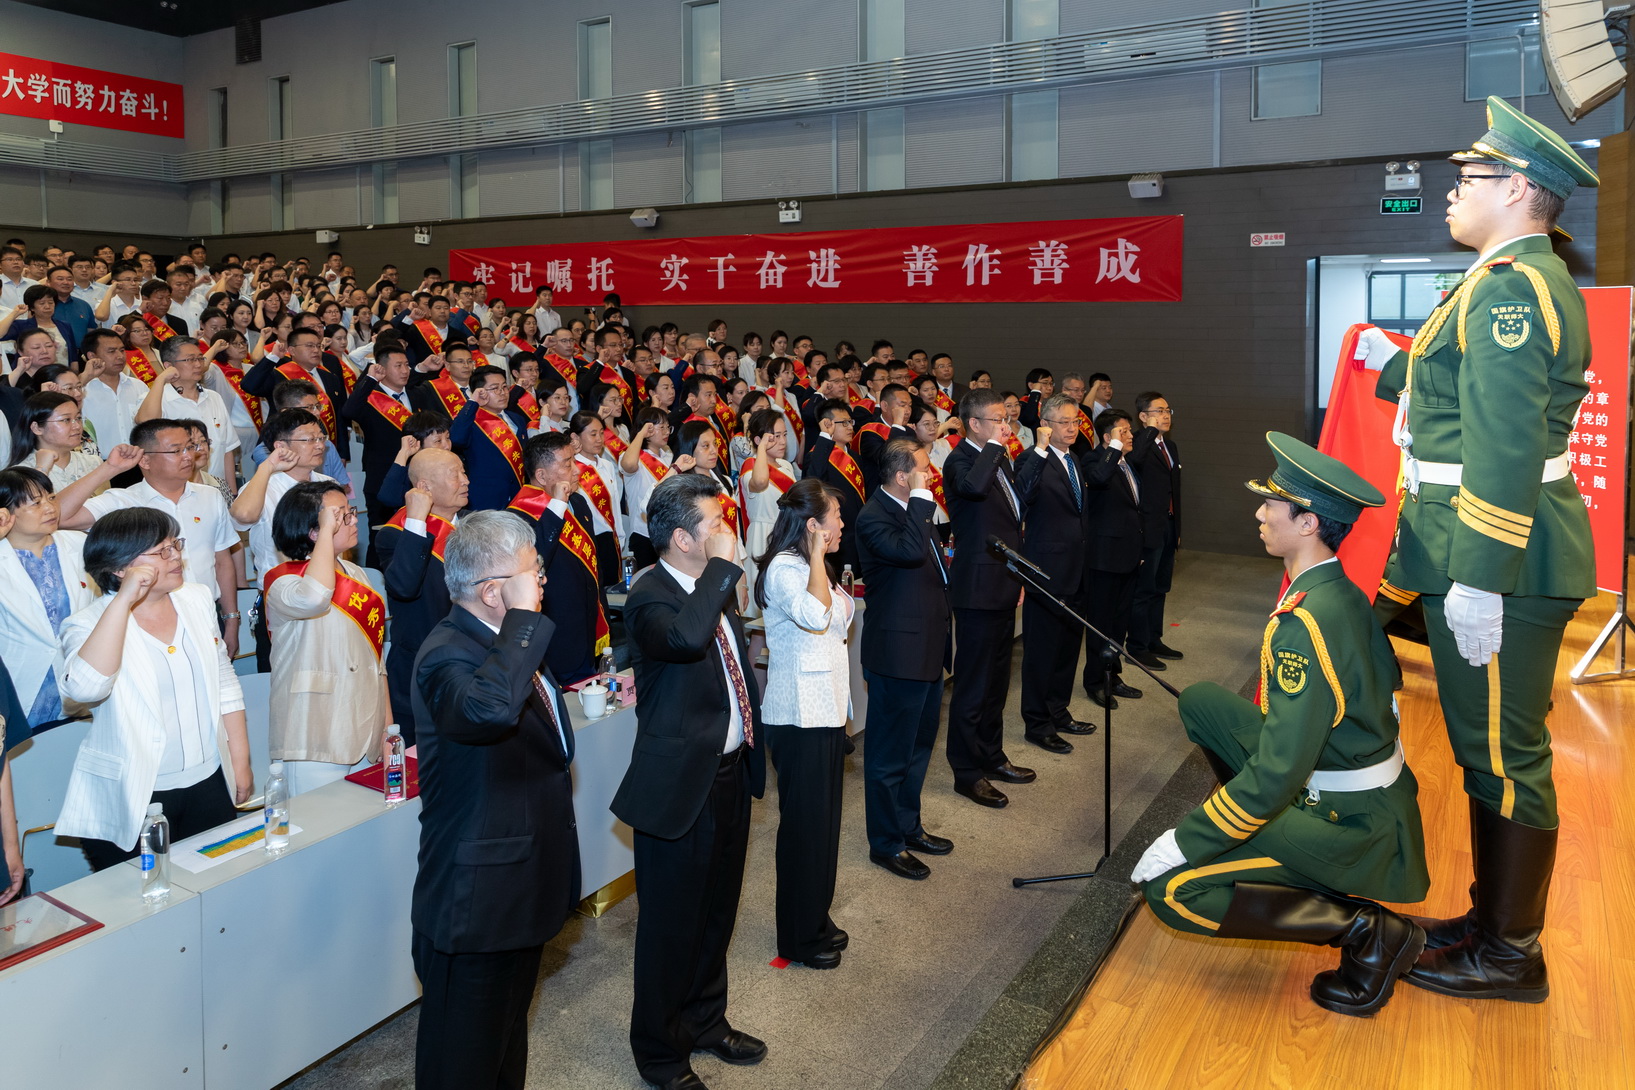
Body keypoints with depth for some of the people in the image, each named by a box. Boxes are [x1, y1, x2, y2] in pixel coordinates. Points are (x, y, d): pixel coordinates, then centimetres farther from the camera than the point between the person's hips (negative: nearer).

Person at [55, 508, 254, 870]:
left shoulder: (197, 600, 3)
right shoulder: (90, 625, -11)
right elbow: (84, 689, -32)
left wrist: (241, 762, 8)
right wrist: (124, 600, -31)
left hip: (209, 784, 5)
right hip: (132, 799, -4)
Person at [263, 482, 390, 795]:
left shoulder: (356, 574, 13)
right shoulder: (281, 579, -8)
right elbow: (312, 598, -34)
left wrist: (387, 716, 15)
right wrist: (327, 532, -23)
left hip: (366, 732, 7)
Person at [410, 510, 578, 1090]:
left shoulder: (509, 640, 6)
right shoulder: (448, 654, -26)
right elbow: (490, 707, -51)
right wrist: (522, 618, -40)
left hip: (524, 888, 10)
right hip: (474, 904, -9)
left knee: (508, 1037, 27)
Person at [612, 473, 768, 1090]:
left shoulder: (717, 589, 6)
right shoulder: (650, 598, -21)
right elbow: (686, 637, -44)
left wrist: (752, 741, 17)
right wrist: (722, 565, -32)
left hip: (731, 772, 8)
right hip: (681, 783, -8)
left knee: (716, 914, 23)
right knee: (671, 927, 8)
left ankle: (706, 1021, 44)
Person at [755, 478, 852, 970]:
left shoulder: (809, 566, 13)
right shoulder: (784, 568, -18)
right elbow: (814, 615, -37)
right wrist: (817, 554, -27)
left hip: (825, 710, 10)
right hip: (800, 715, -10)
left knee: (823, 819, 17)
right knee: (804, 823, 1)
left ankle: (816, 920, 31)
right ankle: (799, 938, 15)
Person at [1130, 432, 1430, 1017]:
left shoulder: (1306, 622, -28)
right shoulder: (1339, 592, 2)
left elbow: (1278, 774, -29)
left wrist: (1183, 842, -21)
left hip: (1350, 827, -9)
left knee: (1171, 890, -15)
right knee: (1201, 700, 11)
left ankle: (1366, 930, -8)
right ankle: (1272, 842, 17)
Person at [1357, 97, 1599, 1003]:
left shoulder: (1509, 287, -17)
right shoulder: (1529, 280, 16)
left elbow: (1506, 448, -24)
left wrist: (1478, 580, -25)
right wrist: (1394, 366, 36)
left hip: (1500, 562, -11)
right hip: (1492, 551, 11)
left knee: (1502, 751, 0)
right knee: (1490, 747, 18)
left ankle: (1512, 955, 15)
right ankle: (1494, 919, 32)